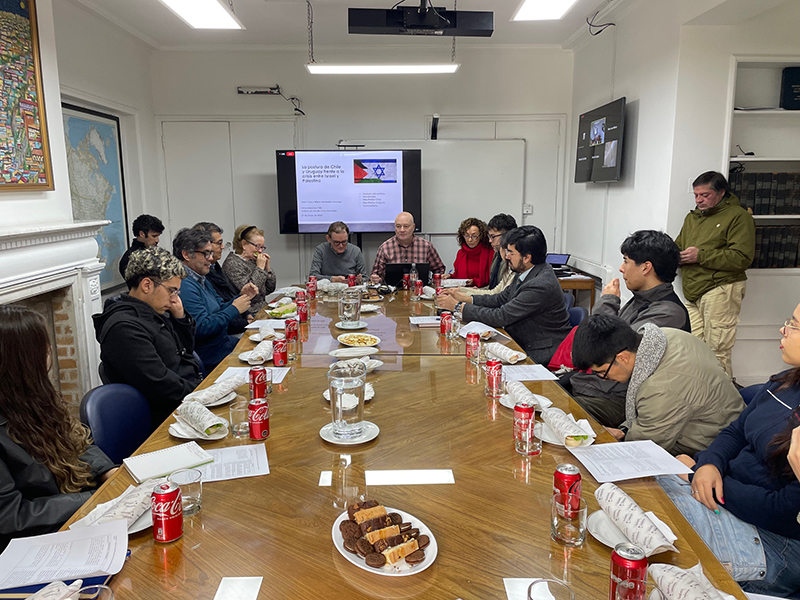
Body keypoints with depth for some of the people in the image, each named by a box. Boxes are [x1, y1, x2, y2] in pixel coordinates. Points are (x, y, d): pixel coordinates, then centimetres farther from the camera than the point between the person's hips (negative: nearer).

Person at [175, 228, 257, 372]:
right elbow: (202, 328, -26)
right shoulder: (185, 286, -20)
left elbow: (220, 309, 19)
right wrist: (234, 309, -17)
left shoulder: (201, 280, 14)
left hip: (226, 342, 10)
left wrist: (242, 297, 2)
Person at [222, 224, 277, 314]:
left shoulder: (252, 260, 14)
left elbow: (269, 290, 17)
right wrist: (260, 268, -12)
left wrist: (267, 268, 4)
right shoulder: (232, 263, -9)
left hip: (264, 309, 8)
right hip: (252, 314, -8)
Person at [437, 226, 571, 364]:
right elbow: (502, 299, 12)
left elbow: (501, 317, -25)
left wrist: (458, 307, -17)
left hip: (542, 354, -8)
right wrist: (465, 298, 1)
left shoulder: (541, 285, -27)